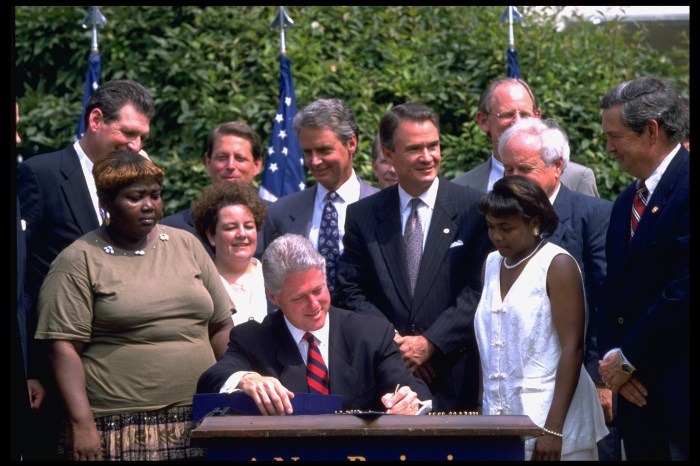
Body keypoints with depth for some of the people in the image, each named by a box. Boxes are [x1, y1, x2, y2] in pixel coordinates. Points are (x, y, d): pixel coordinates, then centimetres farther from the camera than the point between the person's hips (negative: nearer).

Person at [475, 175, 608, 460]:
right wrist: (482, 414, 6)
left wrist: (553, 429, -18)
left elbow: (572, 348, -12)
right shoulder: (492, 264, 12)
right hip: (500, 416, 5)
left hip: (549, 414, -5)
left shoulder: (558, 265, -7)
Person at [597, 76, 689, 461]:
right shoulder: (627, 201, 17)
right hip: (638, 392, 8)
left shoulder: (684, 188, -12)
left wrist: (628, 359, -12)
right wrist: (611, 356, -1)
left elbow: (684, 291, -19)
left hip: (678, 391, -8)